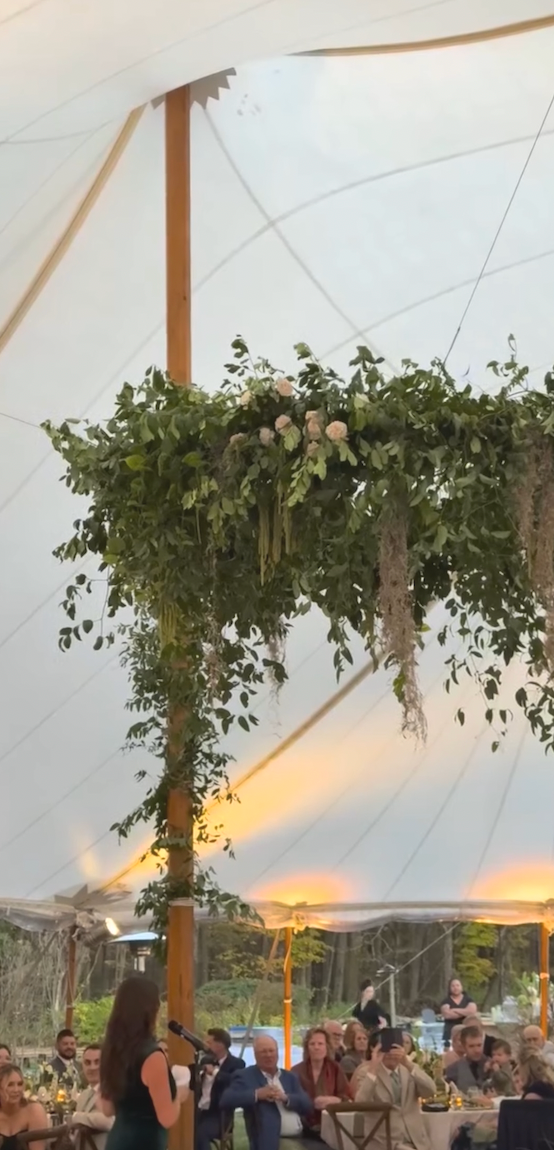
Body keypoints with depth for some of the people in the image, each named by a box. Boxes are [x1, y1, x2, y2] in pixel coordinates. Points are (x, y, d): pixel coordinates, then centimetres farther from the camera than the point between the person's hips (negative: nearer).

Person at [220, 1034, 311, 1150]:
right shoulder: (245, 1076, 4)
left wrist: (285, 1098, -11)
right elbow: (226, 1101, -11)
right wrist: (256, 1094, -19)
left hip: (300, 1139, 6)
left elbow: (307, 1105, 8)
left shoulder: (290, 1077, 20)